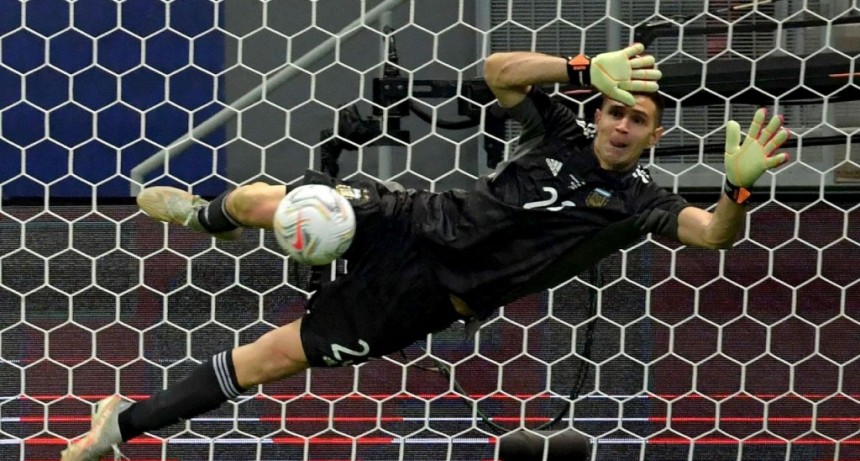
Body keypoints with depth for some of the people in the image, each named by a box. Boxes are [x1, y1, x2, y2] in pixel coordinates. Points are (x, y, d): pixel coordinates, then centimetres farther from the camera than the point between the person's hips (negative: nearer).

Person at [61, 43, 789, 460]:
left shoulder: (638, 201, -5)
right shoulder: (563, 136, 1)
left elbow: (711, 233, -18)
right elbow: (498, 70, -5)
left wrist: (740, 187, -39)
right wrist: (586, 70, -17)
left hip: (427, 296, -3)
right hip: (415, 223, 3)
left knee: (269, 357, -5)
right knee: (256, 200, -1)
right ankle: (208, 216, 40)